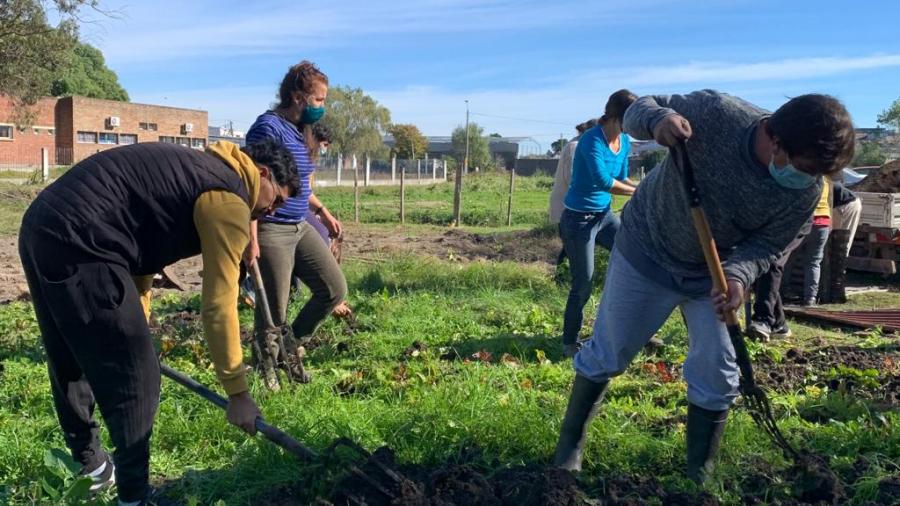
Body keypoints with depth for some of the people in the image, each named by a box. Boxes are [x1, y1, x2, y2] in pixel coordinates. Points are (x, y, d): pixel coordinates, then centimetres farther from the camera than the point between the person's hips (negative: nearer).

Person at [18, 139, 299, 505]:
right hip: (76, 244, -11)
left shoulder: (197, 171, 22)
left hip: (40, 228, 11)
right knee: (135, 380, 2)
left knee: (71, 364, 26)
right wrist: (237, 391, -2)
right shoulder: (229, 198, -7)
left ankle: (89, 463, 46)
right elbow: (218, 304, -10)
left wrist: (134, 330, 38)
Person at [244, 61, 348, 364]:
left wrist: (322, 211, 21)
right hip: (271, 231, -9)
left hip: (300, 227, 9)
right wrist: (251, 238, -23)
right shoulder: (269, 127, -15)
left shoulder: (302, 131, 12)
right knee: (274, 311, 1)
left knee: (335, 289, 8)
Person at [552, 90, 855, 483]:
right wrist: (657, 119, -41)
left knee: (716, 377, 3)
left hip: (714, 274, 3)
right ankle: (569, 447, 31)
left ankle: (700, 477, 26)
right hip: (645, 252, -2)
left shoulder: (805, 192, -22)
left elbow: (766, 245, -11)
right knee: (606, 356, 8)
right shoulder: (713, 112, -31)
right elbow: (638, 110, -16)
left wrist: (739, 275, -33)